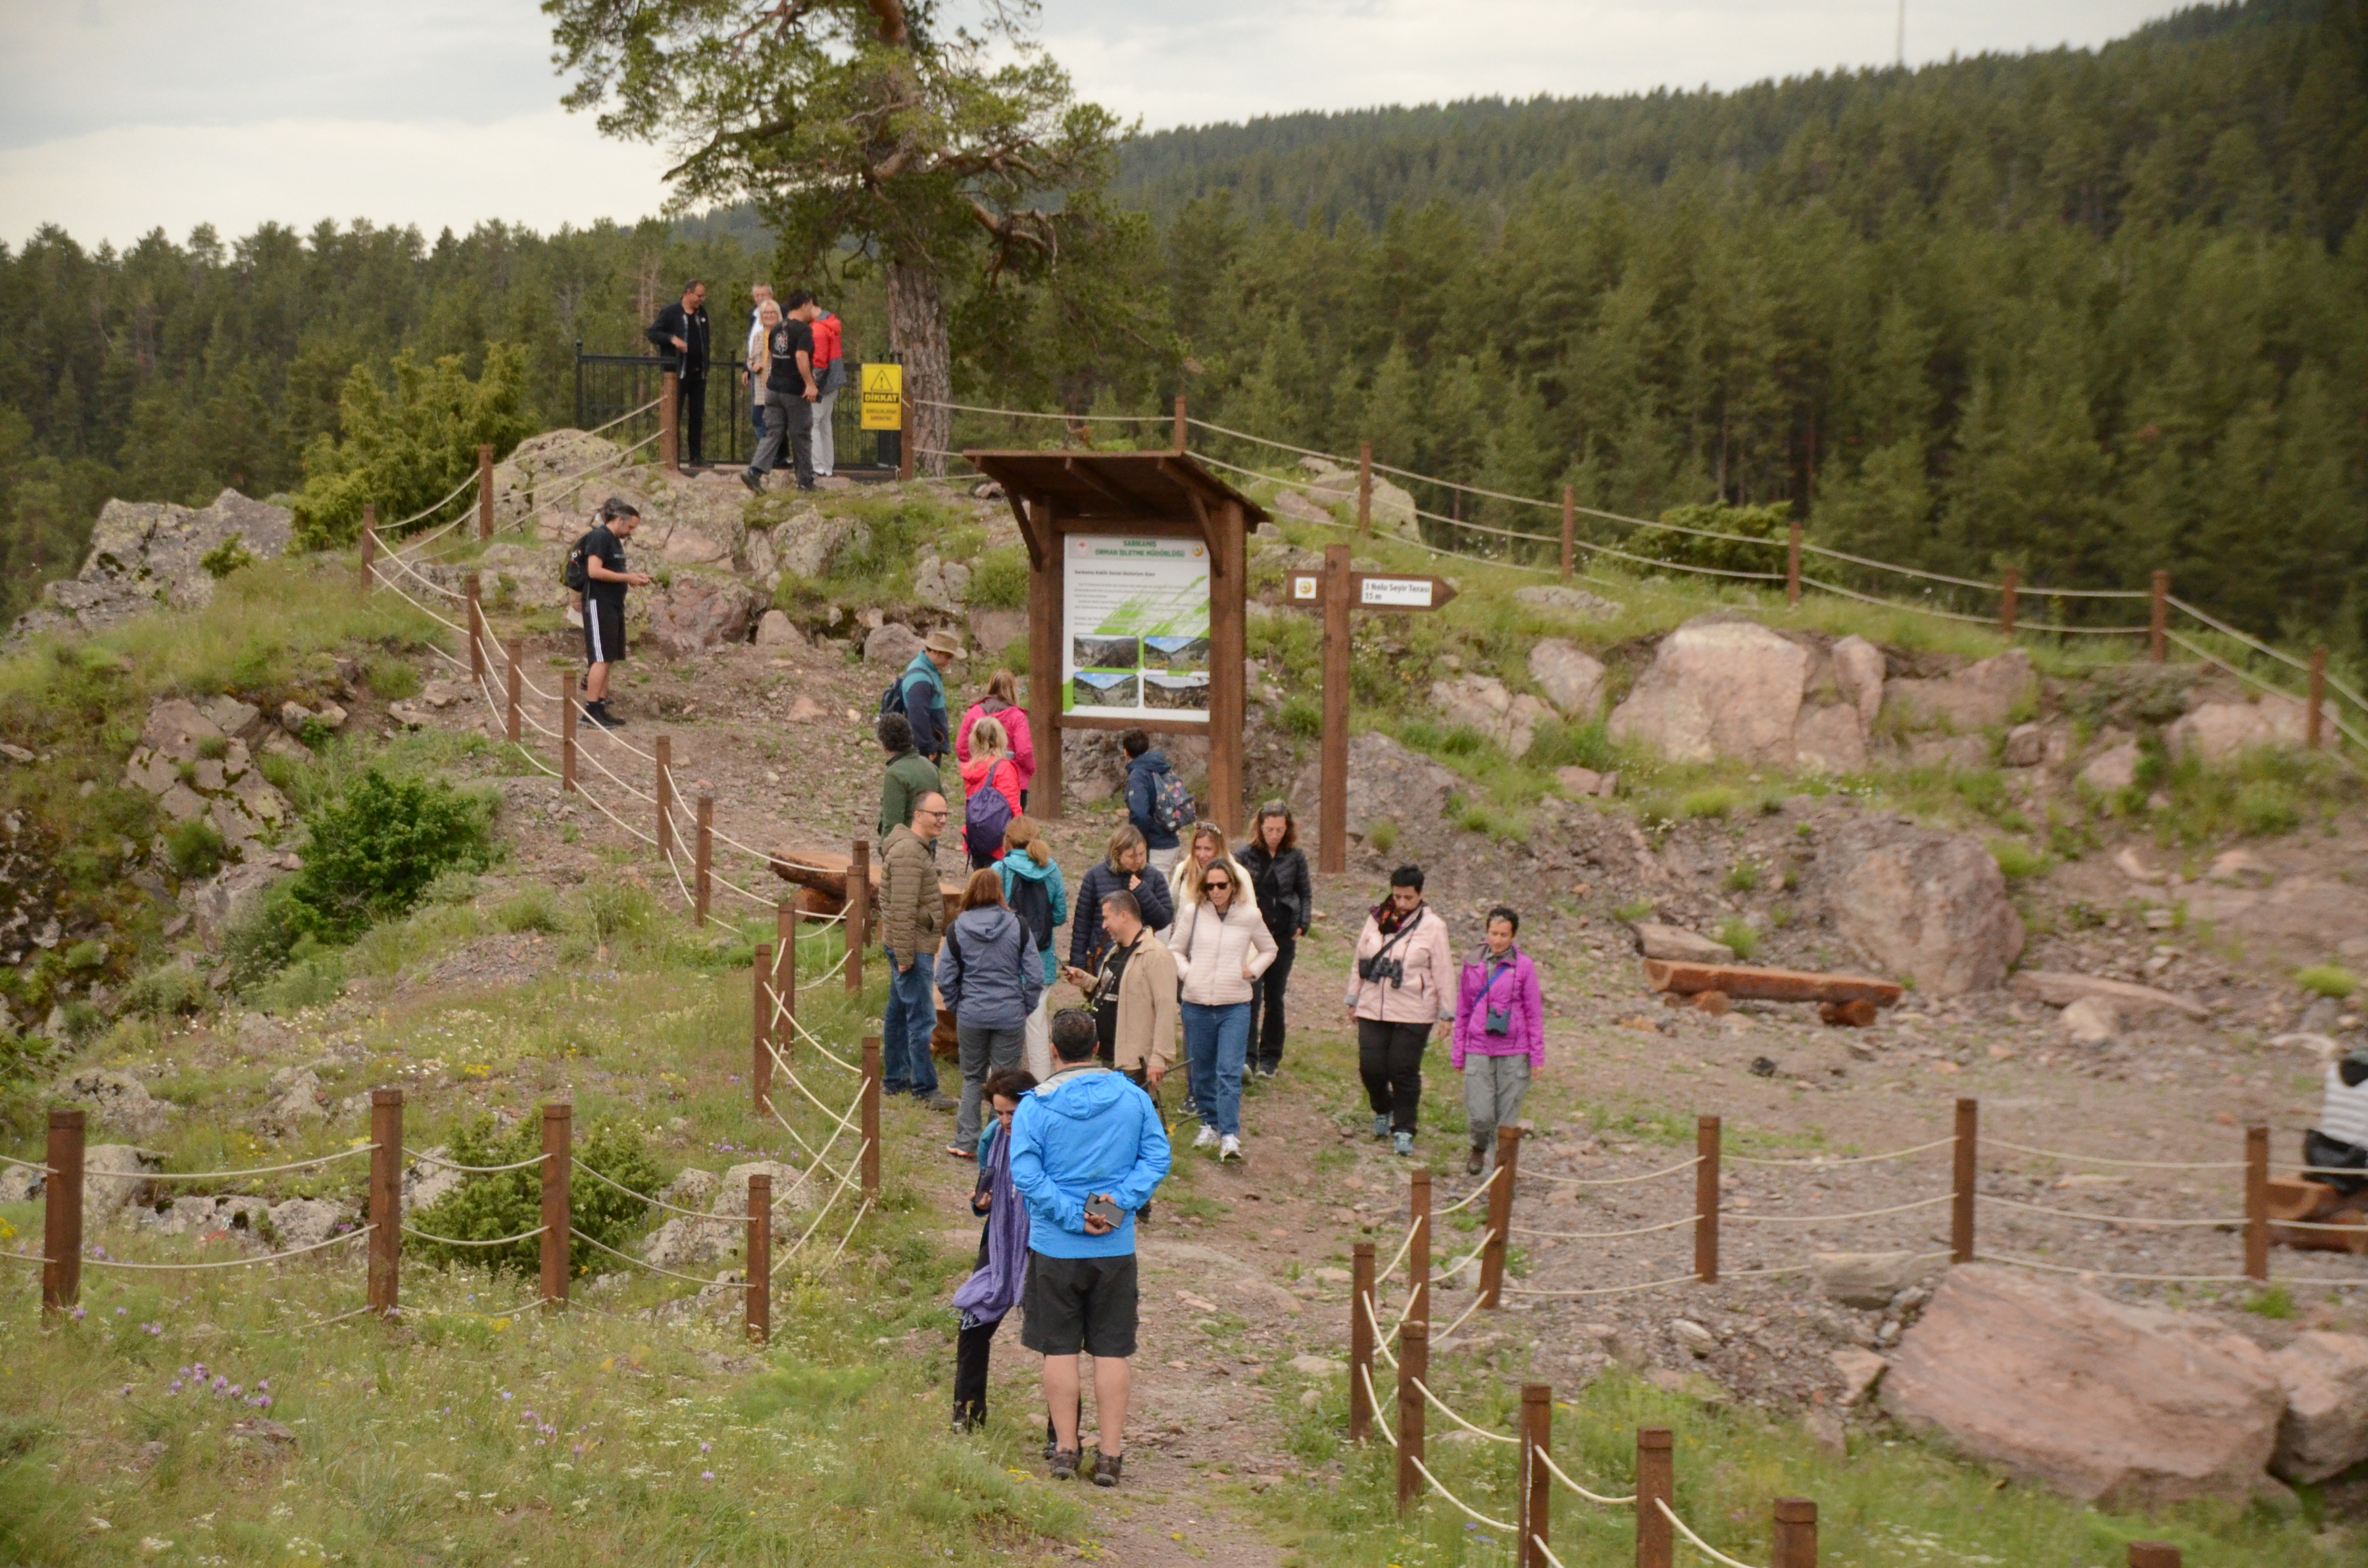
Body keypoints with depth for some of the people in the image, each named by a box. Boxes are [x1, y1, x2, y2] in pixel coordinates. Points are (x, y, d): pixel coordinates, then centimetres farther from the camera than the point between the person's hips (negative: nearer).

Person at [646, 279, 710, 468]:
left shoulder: (701, 313, 14)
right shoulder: (671, 313, -4)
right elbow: (652, 333, -6)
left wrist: (706, 366, 15)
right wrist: (672, 338, -21)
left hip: (699, 373, 6)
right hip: (679, 373, -6)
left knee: (697, 417, 8)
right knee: (675, 415, -5)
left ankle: (695, 457, 14)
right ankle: (673, 458, -2)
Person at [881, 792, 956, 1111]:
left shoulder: (922, 847, 14)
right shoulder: (908, 852, -20)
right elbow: (903, 909, -24)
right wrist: (905, 956, -24)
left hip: (918, 945, 11)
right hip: (912, 947, -11)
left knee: (899, 1013, 17)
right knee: (921, 1018, -9)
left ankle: (895, 1079, 25)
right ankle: (925, 1089, -7)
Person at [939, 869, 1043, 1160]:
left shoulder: (957, 929, -3)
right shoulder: (1017, 926, -5)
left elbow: (945, 979, -1)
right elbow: (1035, 976, -4)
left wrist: (957, 1008, 13)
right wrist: (1025, 1008, 9)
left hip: (971, 1016, 1)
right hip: (1010, 1015, -1)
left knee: (972, 1078, 15)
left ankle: (966, 1143, 15)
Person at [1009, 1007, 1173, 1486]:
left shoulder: (1035, 1106, -7)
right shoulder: (1133, 1099, 0)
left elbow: (1025, 1173, -14)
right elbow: (1157, 1158, -3)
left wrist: (1072, 1215, -13)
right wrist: (1120, 1203, -9)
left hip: (1055, 1246, -1)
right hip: (1118, 1247, 2)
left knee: (1059, 1350, 9)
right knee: (1112, 1351, 7)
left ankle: (1065, 1449, 12)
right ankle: (1110, 1455, 7)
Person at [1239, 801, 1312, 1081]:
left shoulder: (1295, 857, 2)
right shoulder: (1246, 856, -3)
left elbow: (1305, 893, 11)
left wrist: (1302, 926, 0)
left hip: (1283, 936, 2)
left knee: (1275, 999, 8)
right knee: (1252, 997, -9)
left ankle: (1270, 1059, 17)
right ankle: (1247, 1058, -9)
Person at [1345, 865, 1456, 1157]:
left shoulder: (1432, 926, -5)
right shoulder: (1377, 919, 6)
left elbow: (1443, 971, -2)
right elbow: (1359, 960, 15)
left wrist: (1447, 1013, -2)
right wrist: (1353, 999, 16)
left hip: (1413, 1014, -3)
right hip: (1372, 1010, 3)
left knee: (1404, 1072, -2)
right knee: (1371, 1067, 1)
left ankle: (1404, 1130, 11)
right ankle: (1383, 1111, 30)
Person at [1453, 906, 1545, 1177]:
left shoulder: (1523, 966, -1)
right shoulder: (1473, 965, 6)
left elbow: (1534, 1013, 2)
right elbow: (1462, 1011, 13)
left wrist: (1537, 1056, 0)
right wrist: (1457, 1053, 13)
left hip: (1513, 1052, -1)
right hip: (1479, 1050, 1)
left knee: (1507, 1114, 2)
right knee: (1480, 1115, -3)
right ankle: (1479, 1149, 28)